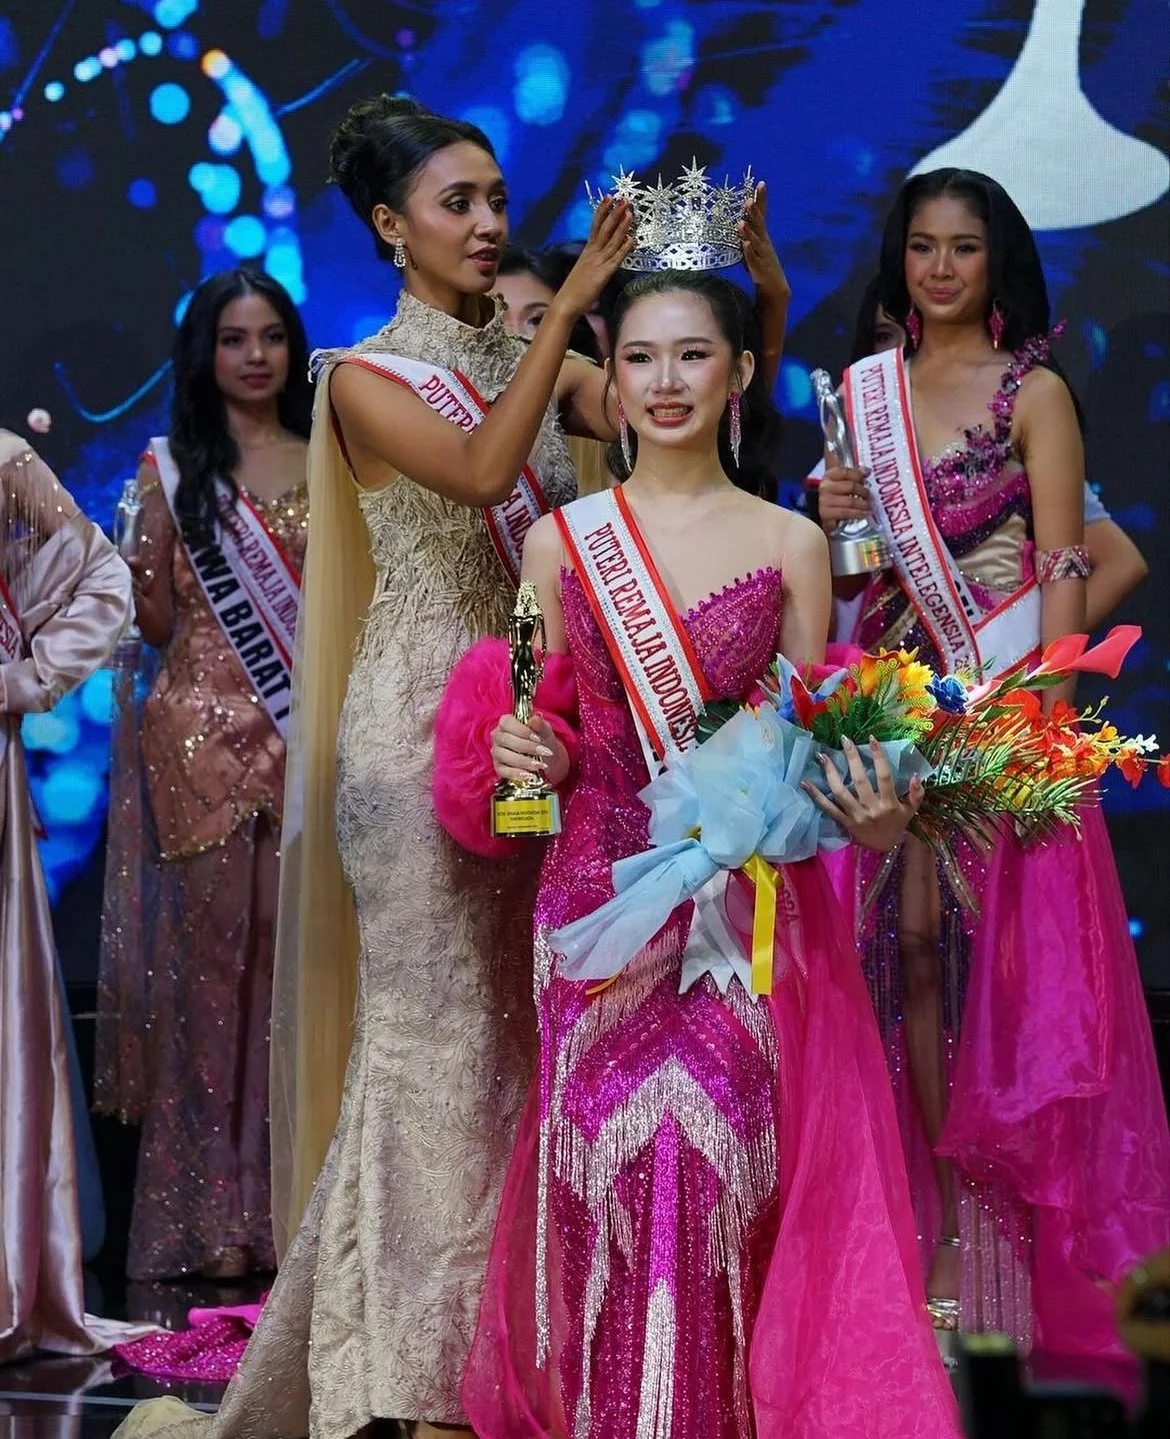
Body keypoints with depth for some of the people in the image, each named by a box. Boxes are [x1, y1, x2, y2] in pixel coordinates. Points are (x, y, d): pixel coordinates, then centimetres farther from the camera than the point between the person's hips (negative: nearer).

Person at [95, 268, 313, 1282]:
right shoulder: (172, 468, 8)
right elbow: (158, 621, 3)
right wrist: (130, 546, -11)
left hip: (309, 737, 2)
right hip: (204, 740, -1)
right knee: (210, 958, -2)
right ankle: (216, 1217, 2)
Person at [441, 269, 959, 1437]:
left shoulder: (791, 544, 4)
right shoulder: (560, 541, 7)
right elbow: (538, 727, 13)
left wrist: (873, 815, -15)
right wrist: (516, 753, -9)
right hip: (600, 895, 1)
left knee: (728, 1168, -5)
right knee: (607, 1164, -3)